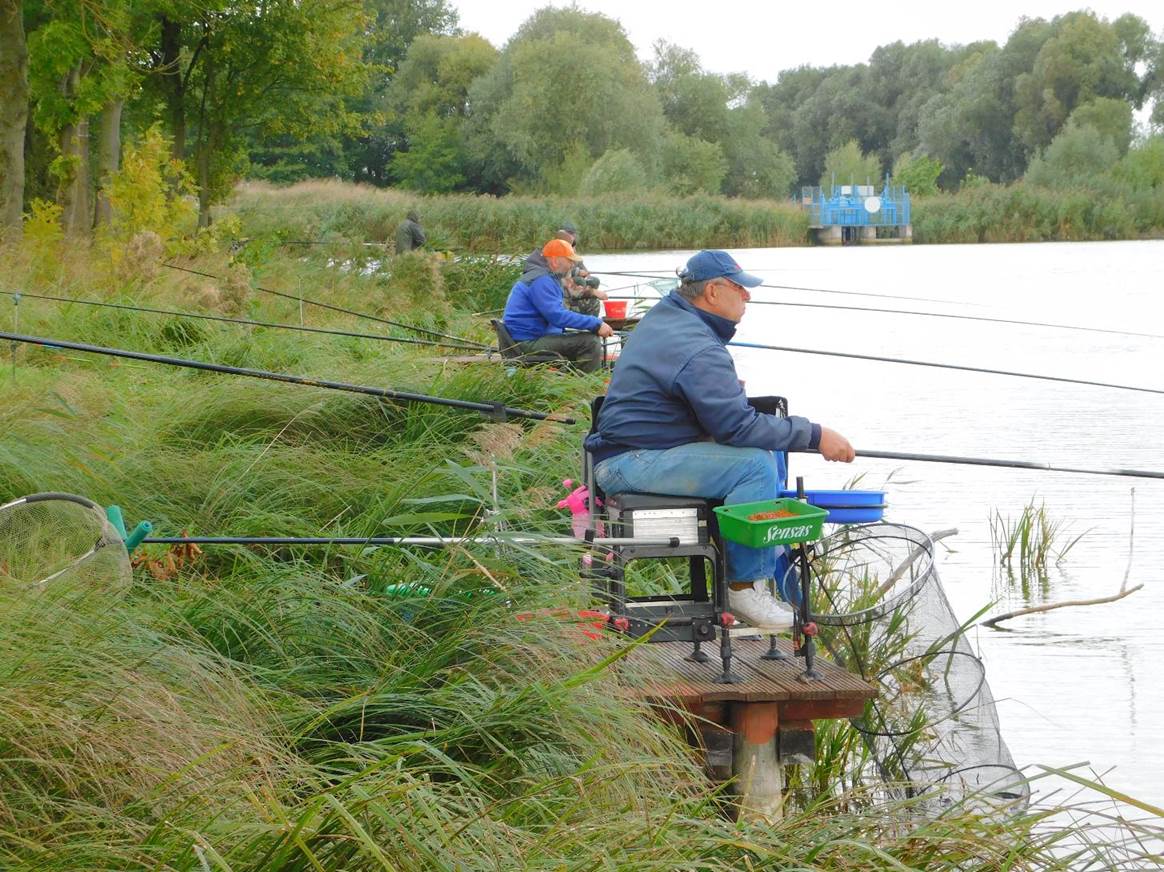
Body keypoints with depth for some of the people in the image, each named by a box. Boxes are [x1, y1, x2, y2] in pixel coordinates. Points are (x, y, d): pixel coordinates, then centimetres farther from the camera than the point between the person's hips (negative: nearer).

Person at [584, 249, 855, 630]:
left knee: (768, 453, 11)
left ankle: (774, 567, 14)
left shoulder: (663, 314, 11)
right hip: (632, 462, -11)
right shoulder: (700, 351, -22)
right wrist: (815, 435, -21)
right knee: (755, 464, -25)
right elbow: (737, 427, -26)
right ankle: (745, 587, -16)